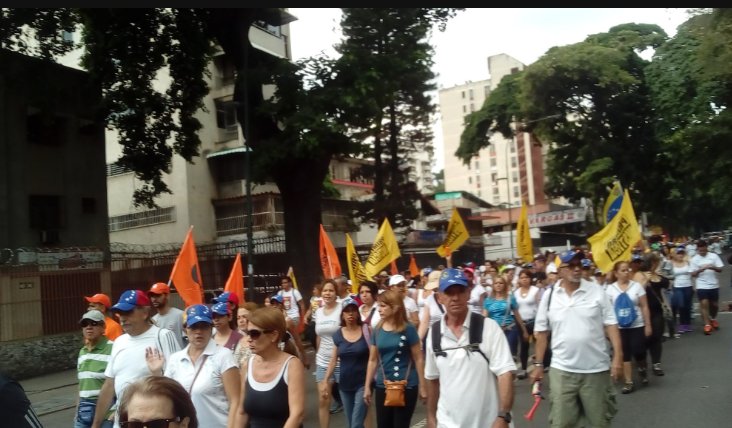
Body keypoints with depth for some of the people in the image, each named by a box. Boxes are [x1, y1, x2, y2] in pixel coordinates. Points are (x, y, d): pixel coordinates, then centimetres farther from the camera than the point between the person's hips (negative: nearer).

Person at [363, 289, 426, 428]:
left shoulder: (408, 329, -8)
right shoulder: (377, 330, 3)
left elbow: (418, 359, -4)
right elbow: (373, 360, 9)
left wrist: (422, 386, -4)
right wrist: (367, 386, 9)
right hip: (382, 386, 4)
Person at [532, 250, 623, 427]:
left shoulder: (597, 292, -3)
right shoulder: (549, 296, -1)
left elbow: (610, 325, -2)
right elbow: (541, 332, 4)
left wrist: (618, 356, -11)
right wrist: (538, 364, 5)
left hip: (596, 369, 0)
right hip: (561, 370, 0)